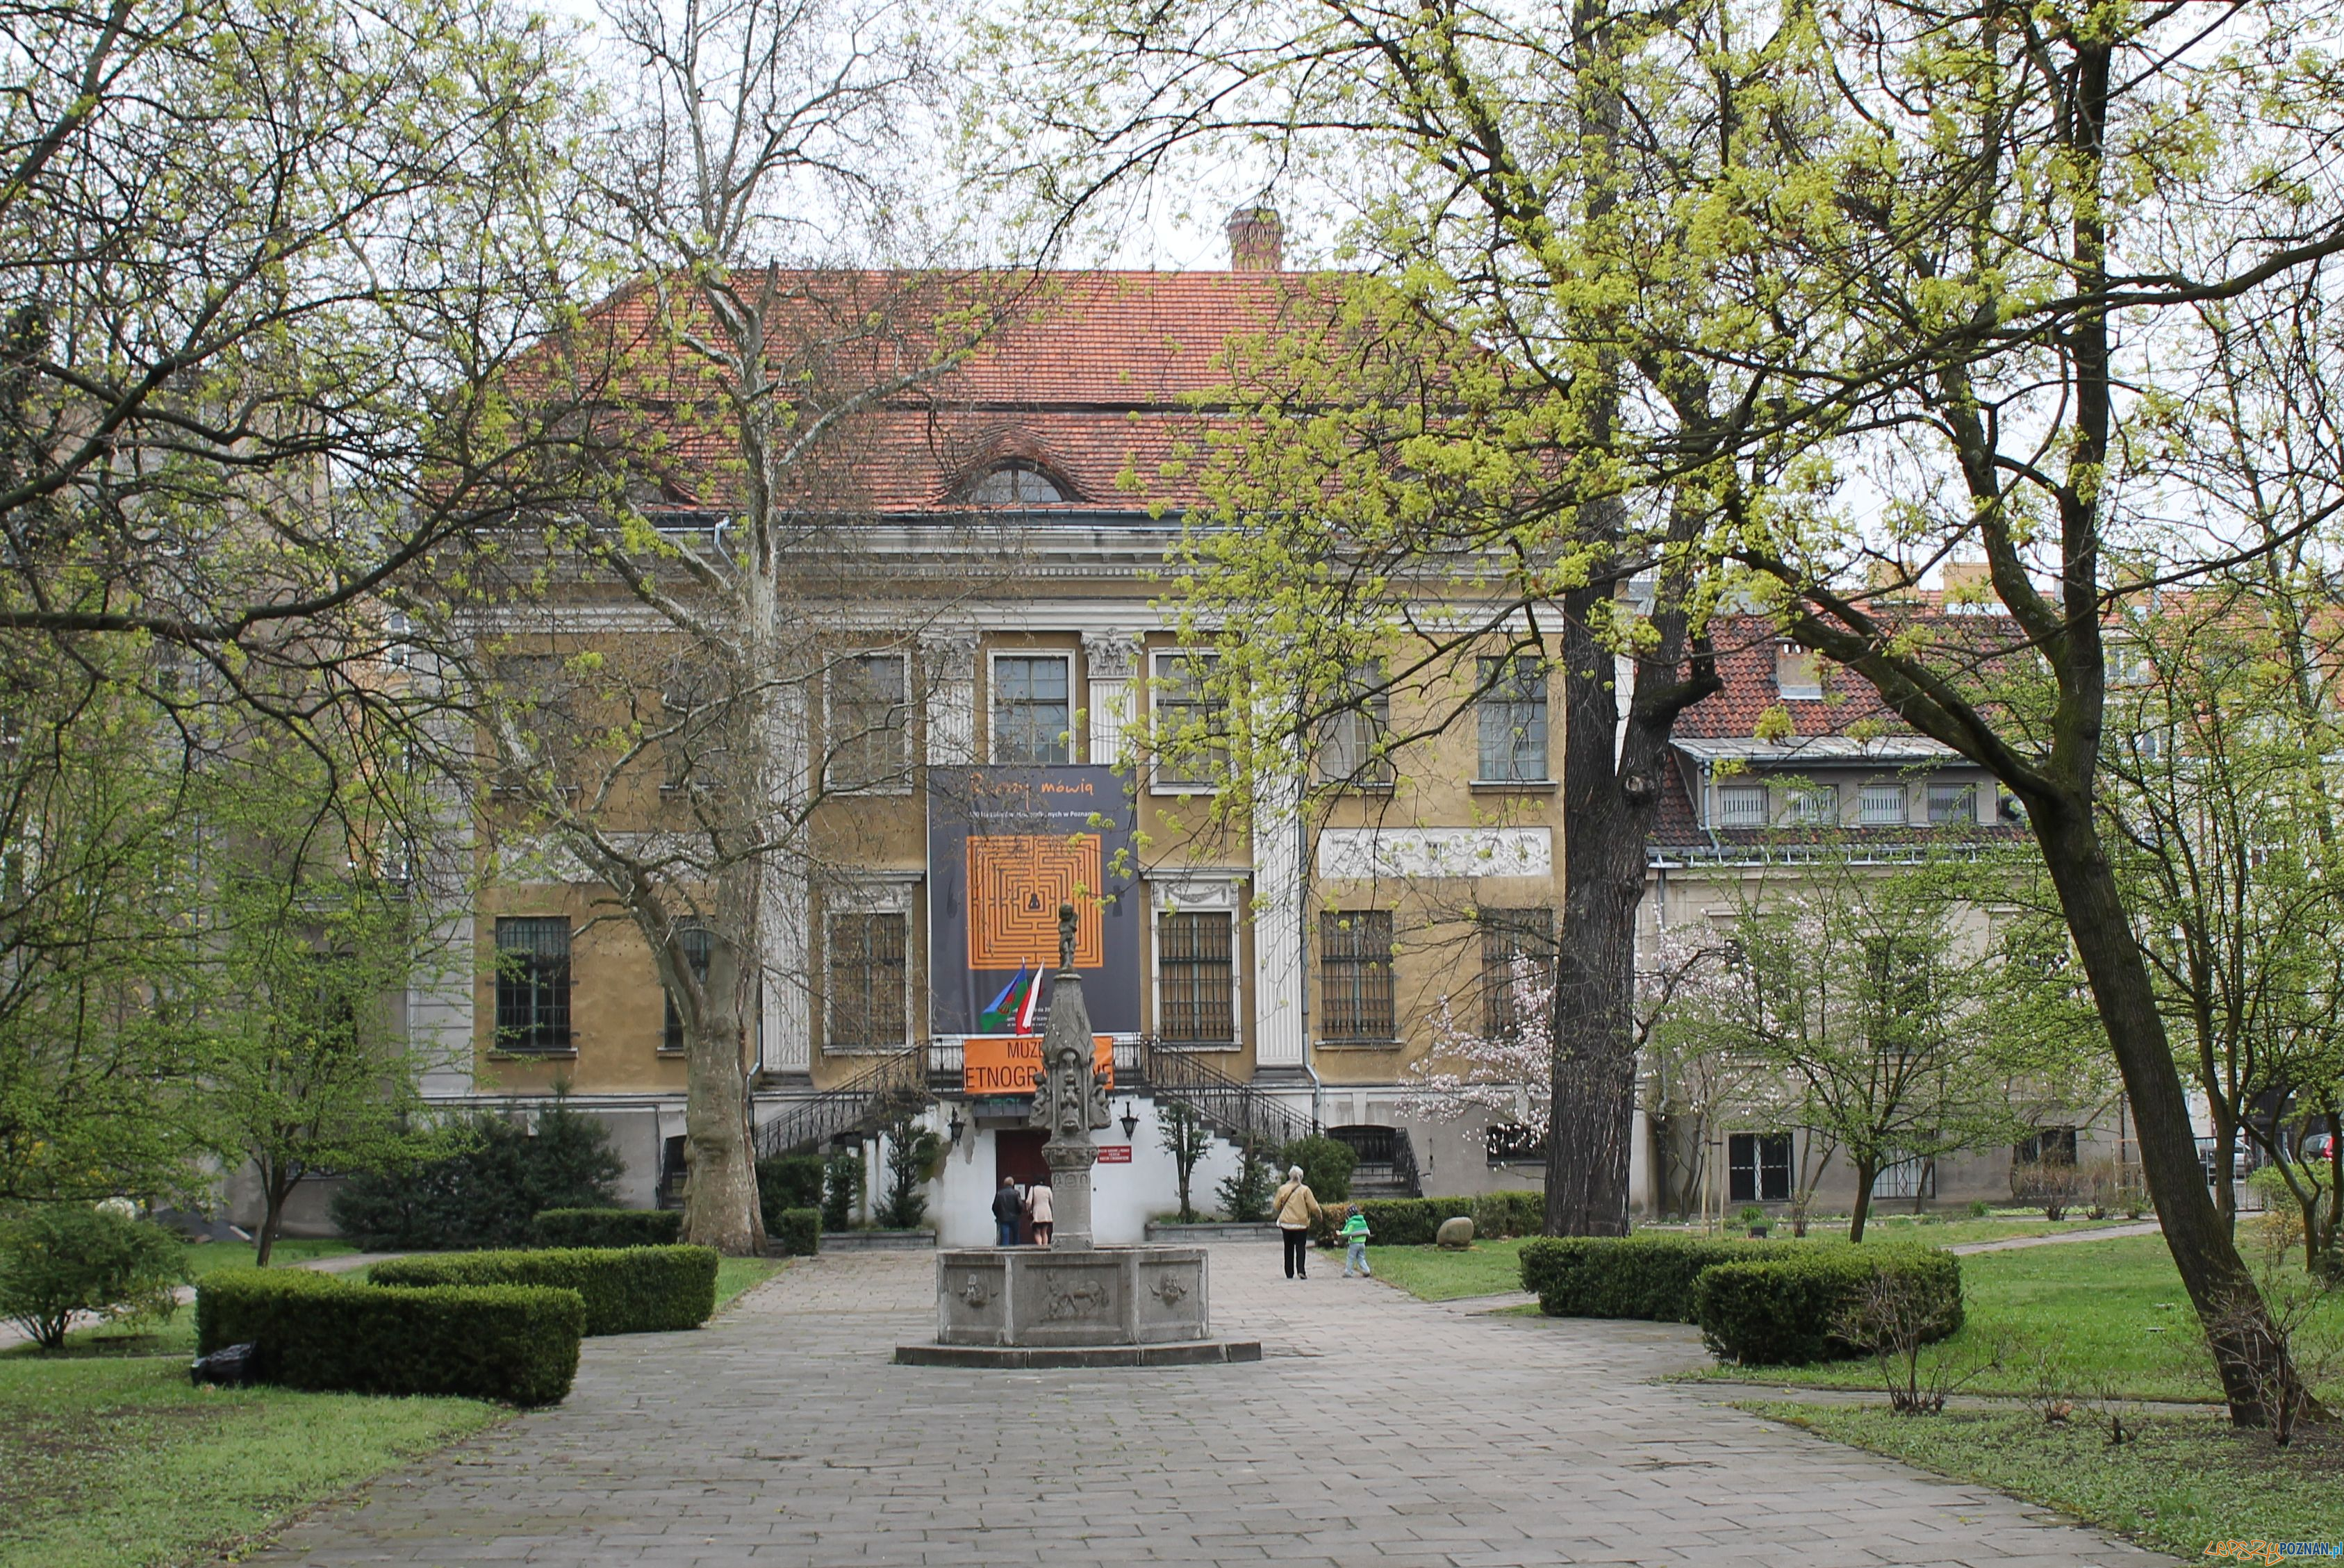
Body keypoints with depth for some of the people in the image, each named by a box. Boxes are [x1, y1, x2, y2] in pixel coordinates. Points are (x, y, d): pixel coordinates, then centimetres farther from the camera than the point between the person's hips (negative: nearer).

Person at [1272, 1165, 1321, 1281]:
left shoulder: (1282, 1189, 0)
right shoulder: (1305, 1189, -6)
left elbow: (1276, 1206, 9)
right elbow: (1313, 1206, -7)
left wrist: (1274, 1214, 31)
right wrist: (1318, 1215, 13)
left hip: (1286, 1223, 2)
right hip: (1302, 1223, -2)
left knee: (1289, 1248, 12)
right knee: (1301, 1247, 2)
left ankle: (1289, 1273, 13)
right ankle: (1301, 1270, -16)